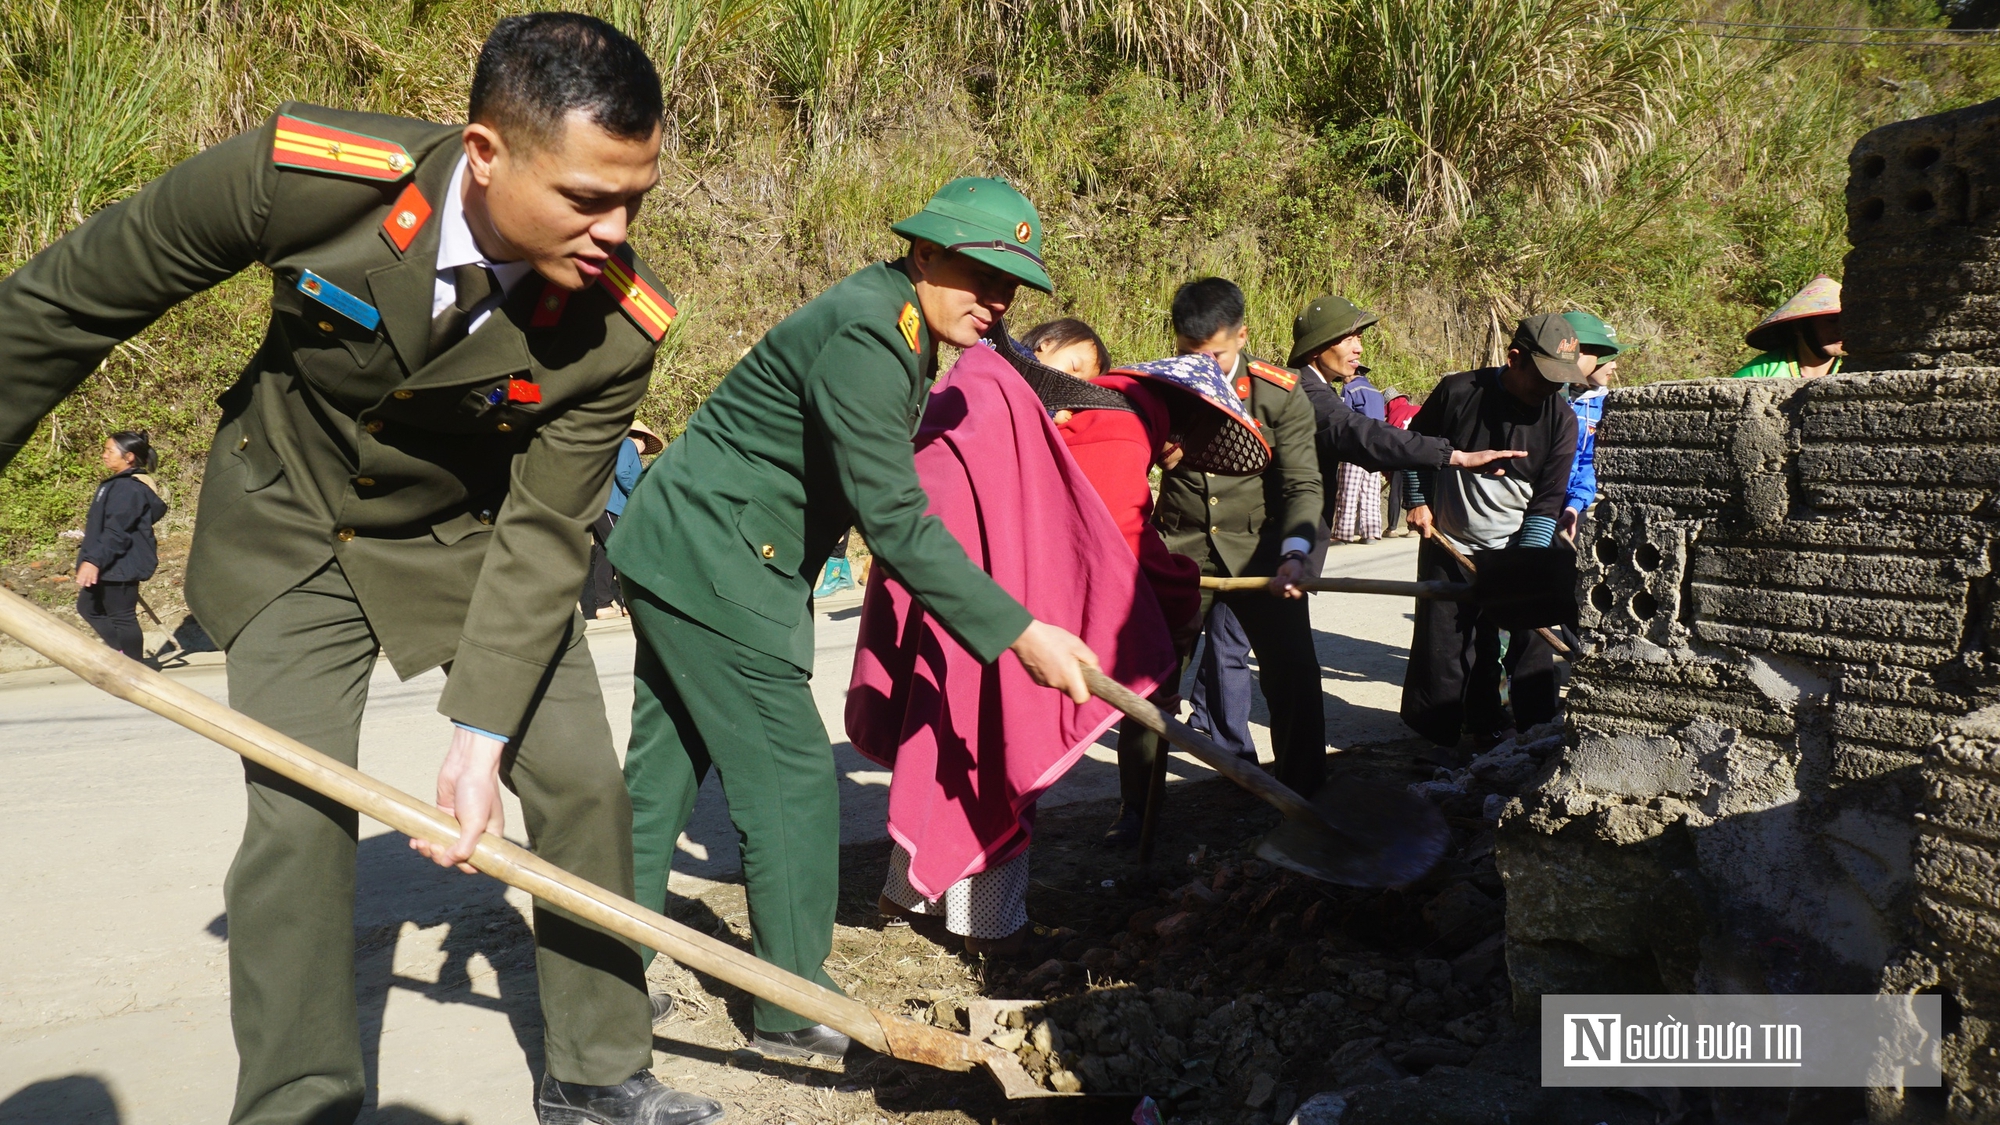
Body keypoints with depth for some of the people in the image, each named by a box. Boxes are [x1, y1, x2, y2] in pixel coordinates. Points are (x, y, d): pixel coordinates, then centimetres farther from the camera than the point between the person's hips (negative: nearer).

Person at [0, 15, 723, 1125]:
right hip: (292, 532, -1)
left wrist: (482, 731, -25)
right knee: (296, 813, -7)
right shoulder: (298, 173, -31)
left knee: (582, 785, -2)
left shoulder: (617, 326, -28)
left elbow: (544, 534, -21)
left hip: (469, 535, 1)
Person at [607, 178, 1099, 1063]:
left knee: (662, 769, 15)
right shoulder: (865, 334, -21)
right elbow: (894, 523, -26)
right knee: (791, 777, -3)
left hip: (673, 553, 10)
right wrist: (1020, 634, -25)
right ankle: (794, 1010, 9)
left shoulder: (894, 328, 12)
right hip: (710, 564, -10)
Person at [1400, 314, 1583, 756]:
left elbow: (1547, 503, -7)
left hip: (1515, 551, 0)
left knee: (1530, 645, -1)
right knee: (1439, 646, 6)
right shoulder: (1457, 391, -9)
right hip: (1446, 547, 0)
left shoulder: (1561, 418, -7)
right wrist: (1418, 500, 3)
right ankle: (1436, 736, 20)